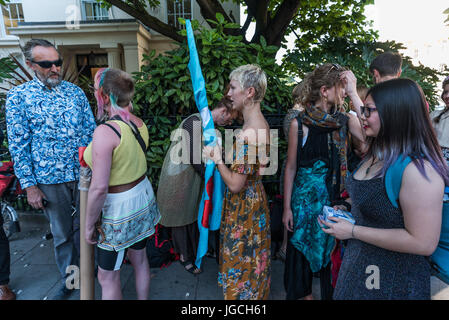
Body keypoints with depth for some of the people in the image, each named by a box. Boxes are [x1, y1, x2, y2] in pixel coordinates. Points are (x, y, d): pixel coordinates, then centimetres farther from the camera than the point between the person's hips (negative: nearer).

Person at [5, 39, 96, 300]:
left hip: (84, 173, 2)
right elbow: (18, 145, -2)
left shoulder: (75, 91, 4)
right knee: (62, 233, 13)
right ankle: (68, 278, 33)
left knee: (82, 226, 15)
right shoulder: (18, 97, -2)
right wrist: (30, 185, -6)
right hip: (51, 180, -1)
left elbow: (91, 130, 5)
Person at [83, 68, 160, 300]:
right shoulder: (139, 124, -2)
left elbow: (99, 189, -25)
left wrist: (89, 225, -12)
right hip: (144, 197, 8)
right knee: (139, 259, 25)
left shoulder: (105, 132, -26)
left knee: (107, 277, 14)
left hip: (119, 210, -8)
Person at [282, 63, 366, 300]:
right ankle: (304, 293, 39)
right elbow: (291, 167, -4)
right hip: (305, 197, -2)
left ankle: (331, 293, 40)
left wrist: (353, 93, -18)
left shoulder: (345, 120, -2)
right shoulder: (299, 123, -8)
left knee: (332, 251, 15)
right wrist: (287, 207, -4)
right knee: (303, 250, 13)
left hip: (336, 197, 2)